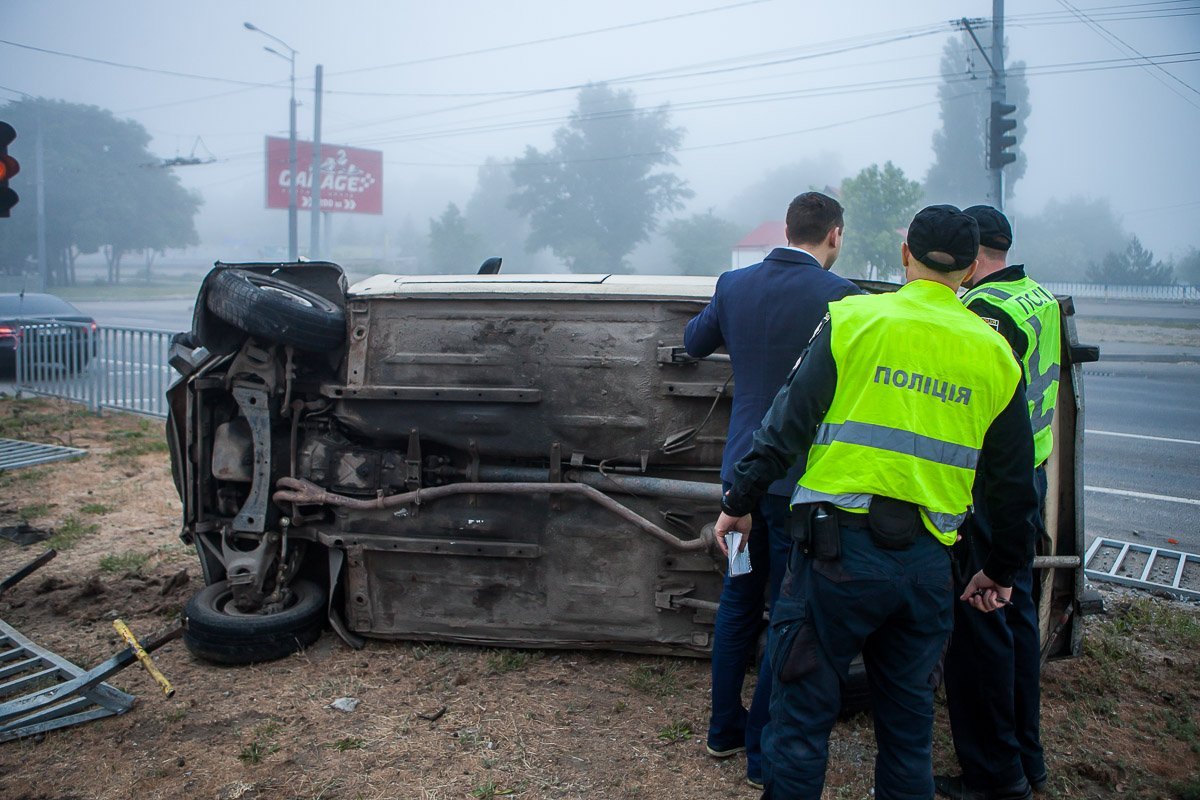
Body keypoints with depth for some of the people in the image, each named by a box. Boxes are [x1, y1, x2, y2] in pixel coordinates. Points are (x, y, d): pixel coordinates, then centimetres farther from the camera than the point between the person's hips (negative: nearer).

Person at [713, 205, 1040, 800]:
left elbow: (788, 421, -7)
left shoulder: (854, 319, -4)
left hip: (840, 547, -4)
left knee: (802, 712, 7)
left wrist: (739, 502, 4)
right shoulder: (995, 354, 8)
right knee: (909, 723, 18)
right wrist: (1002, 568, 24)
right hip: (928, 563, 4)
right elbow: (1013, 481, 13)